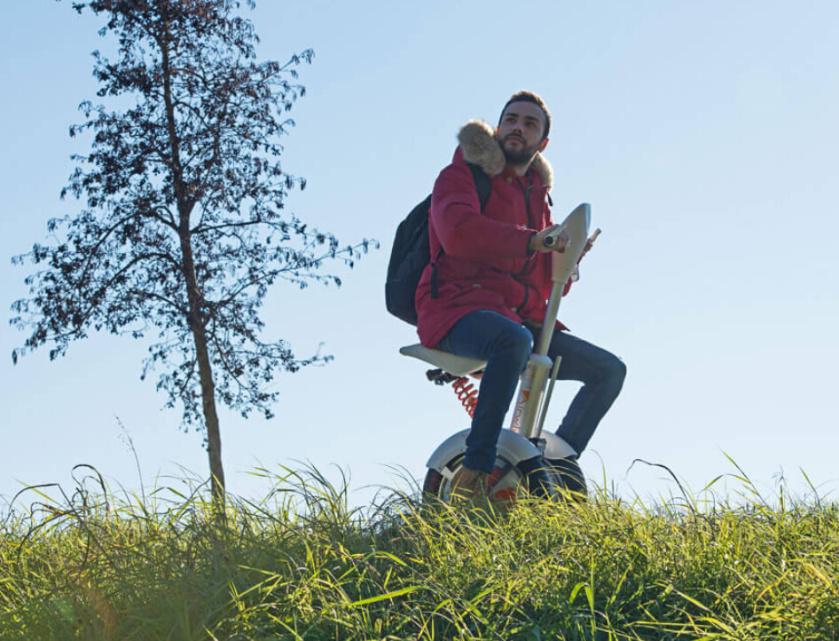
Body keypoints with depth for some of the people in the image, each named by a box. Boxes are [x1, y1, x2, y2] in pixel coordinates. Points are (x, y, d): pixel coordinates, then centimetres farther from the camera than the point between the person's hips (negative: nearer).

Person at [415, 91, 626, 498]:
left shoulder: (536, 196, 24)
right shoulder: (462, 175, 3)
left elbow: (548, 287, 21)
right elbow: (457, 232, -21)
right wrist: (531, 241, -27)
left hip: (519, 318, 8)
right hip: (458, 310, -8)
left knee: (610, 370, 1)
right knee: (514, 339, -41)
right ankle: (475, 471, -40)